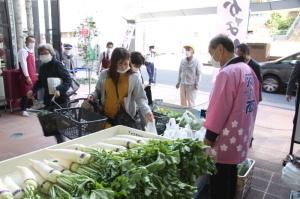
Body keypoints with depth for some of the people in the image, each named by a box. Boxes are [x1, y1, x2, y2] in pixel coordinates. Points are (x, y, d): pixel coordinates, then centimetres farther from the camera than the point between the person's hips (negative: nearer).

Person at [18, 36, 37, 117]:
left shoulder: (31, 51, 16)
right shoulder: (23, 51, -12)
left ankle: (28, 107, 24)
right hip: (26, 76, -8)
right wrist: (27, 76, -20)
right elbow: (23, 64, -17)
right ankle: (23, 110, 6)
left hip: (32, 75, 9)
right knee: (26, 93, -4)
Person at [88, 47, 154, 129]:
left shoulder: (134, 77, -7)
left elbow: (140, 97, -7)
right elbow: (98, 91, 13)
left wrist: (146, 111, -22)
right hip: (106, 116, 2)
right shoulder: (104, 74, 0)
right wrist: (93, 95, -8)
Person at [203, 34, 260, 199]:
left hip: (226, 138, -9)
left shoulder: (227, 72, -22)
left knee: (219, 179, 6)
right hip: (241, 134, 9)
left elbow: (220, 107, -22)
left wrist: (210, 135, -13)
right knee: (231, 173, 23)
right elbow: (253, 100, 13)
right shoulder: (248, 70, 7)